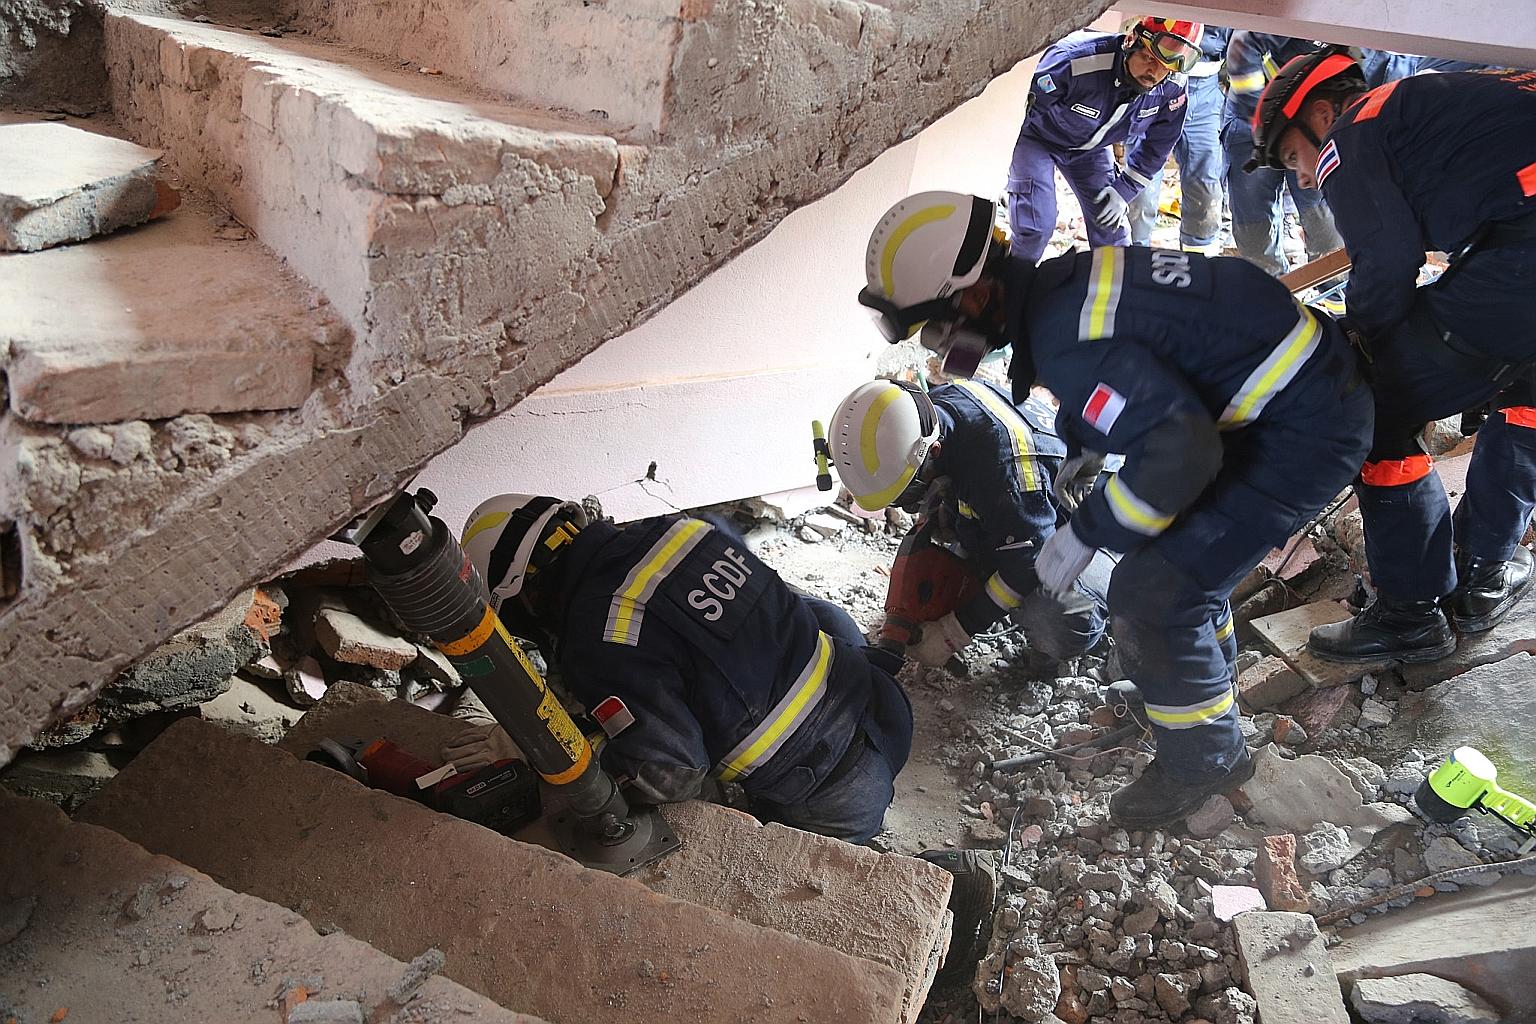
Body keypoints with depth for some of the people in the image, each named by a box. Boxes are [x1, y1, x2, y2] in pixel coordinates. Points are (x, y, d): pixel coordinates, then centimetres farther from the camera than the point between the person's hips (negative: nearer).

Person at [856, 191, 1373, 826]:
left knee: (1150, 594, -9)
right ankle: (1207, 666, 47)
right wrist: (1084, 447, 17)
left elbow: (1179, 451, -31)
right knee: (1182, 533, 26)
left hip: (1308, 433, -10)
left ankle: (1202, 758, 13)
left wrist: (1084, 535, -19)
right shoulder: (1063, 282, 2)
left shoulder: (1067, 342, -28)